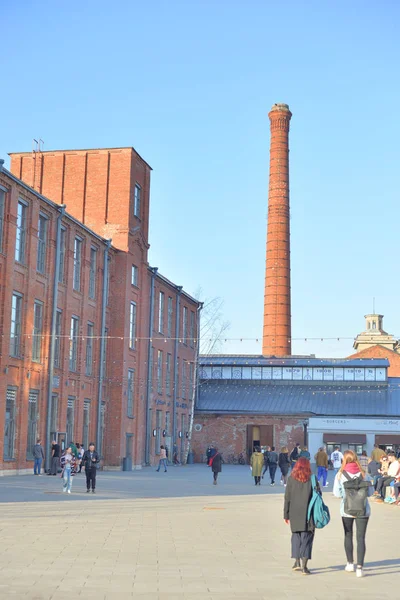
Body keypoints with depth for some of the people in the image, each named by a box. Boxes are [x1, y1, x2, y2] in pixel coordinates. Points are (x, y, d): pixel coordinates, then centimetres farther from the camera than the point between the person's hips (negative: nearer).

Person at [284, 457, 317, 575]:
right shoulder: (311, 479, -3)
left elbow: (287, 498, 1)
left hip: (294, 513, 1)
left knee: (296, 535, 17)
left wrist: (286, 515, 7)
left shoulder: (291, 479, 0)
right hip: (308, 513, -1)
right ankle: (304, 565, -6)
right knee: (306, 537, 2)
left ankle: (297, 562, 16)